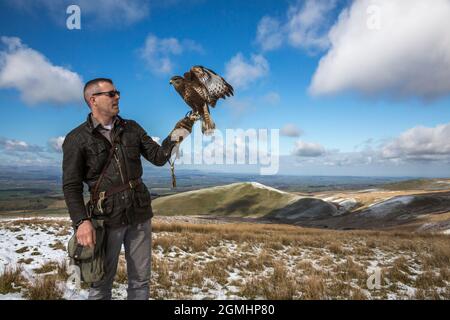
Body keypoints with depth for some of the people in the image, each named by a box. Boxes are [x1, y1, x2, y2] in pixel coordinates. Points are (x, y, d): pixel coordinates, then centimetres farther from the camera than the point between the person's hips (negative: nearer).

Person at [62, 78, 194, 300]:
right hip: (107, 219, -3)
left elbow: (158, 157, 4)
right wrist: (81, 221, -19)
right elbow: (71, 186, -7)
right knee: (101, 283, 11)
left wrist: (176, 135, -11)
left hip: (140, 215, 4)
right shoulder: (76, 139, -4)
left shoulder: (132, 128, 7)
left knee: (140, 280, 13)